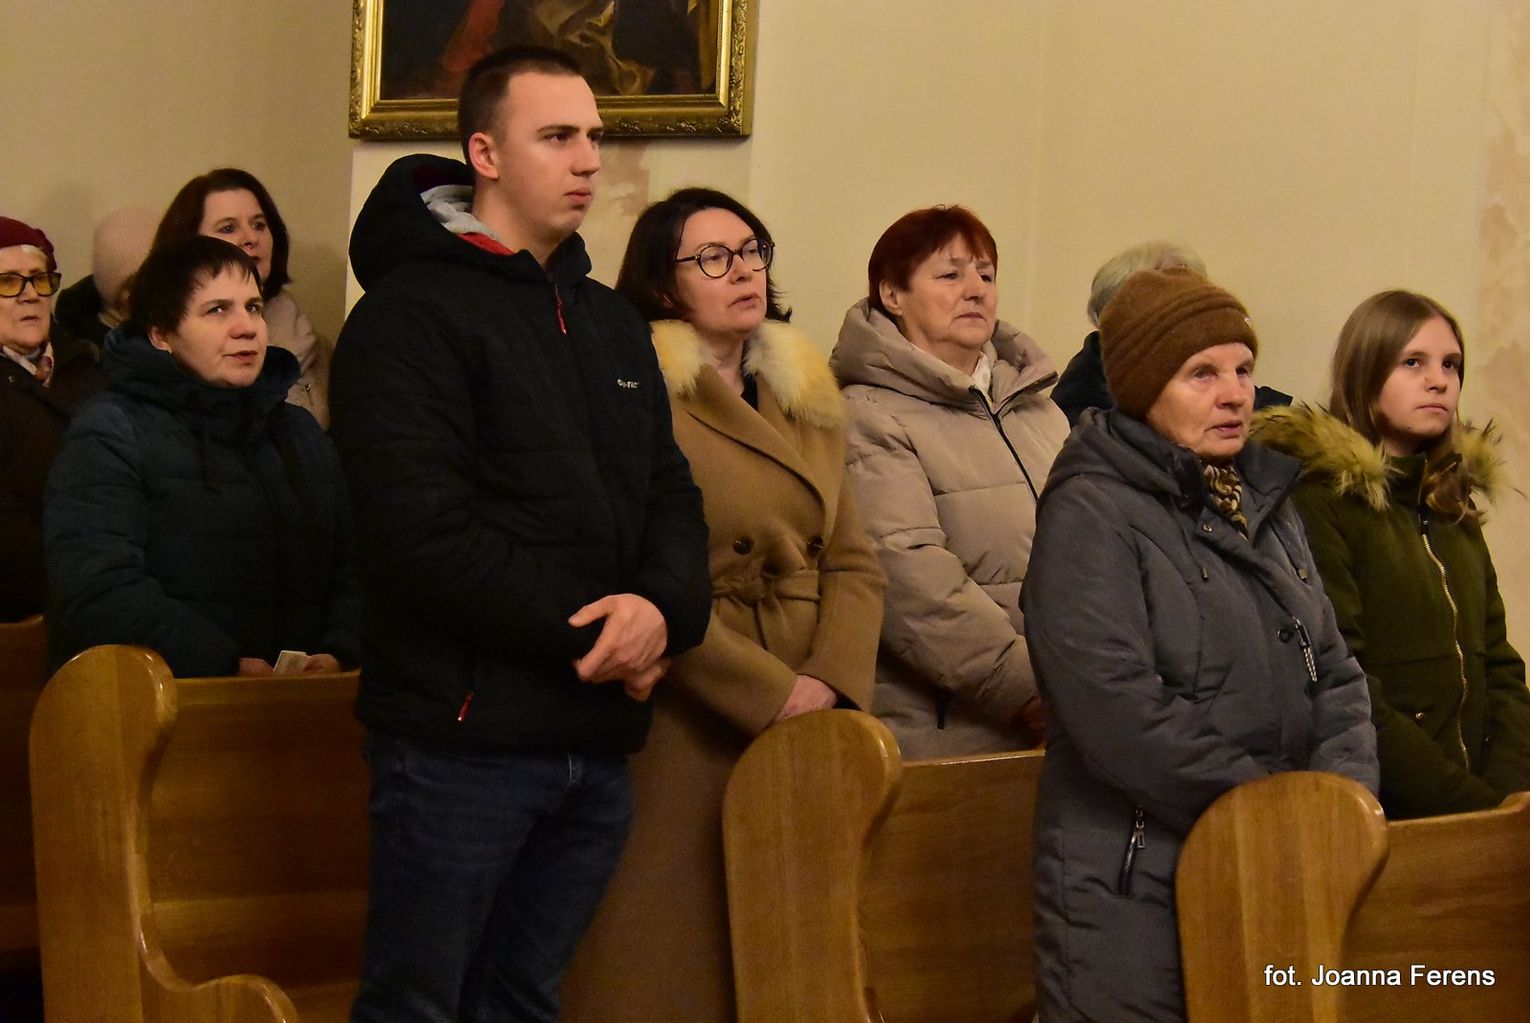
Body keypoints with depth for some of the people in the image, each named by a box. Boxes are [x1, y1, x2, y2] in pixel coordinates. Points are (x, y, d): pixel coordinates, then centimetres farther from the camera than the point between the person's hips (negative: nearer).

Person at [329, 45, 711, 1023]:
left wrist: (663, 608, -10)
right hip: (461, 734, -7)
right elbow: (420, 531, -17)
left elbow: (670, 498, 12)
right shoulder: (412, 313, -8)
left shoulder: (614, 322, 17)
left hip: (597, 743, 7)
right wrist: (582, 637, -15)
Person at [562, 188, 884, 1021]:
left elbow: (853, 561, 12)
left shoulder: (807, 401, 16)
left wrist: (832, 683, -6)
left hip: (807, 727, 6)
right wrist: (772, 693, -14)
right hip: (689, 737, -6)